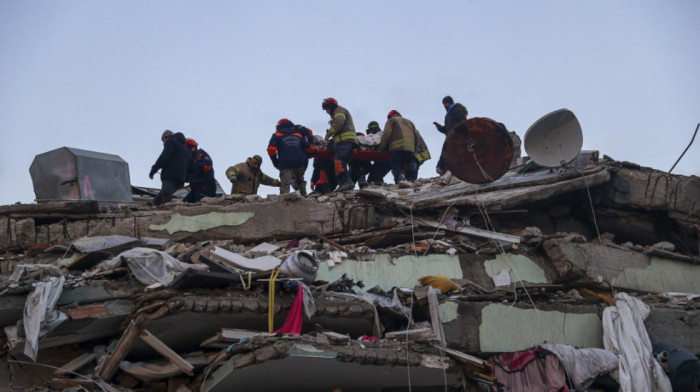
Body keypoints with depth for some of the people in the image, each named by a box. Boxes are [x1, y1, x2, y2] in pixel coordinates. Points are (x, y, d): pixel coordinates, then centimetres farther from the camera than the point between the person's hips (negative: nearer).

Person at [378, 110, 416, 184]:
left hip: (398, 147, -6)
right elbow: (417, 137, 27)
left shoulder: (391, 120, 16)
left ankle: (400, 178, -38)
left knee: (396, 167, -11)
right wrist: (414, 151, 27)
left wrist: (380, 149, 6)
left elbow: (386, 136, 2)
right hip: (411, 149, 6)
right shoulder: (409, 122, 34)